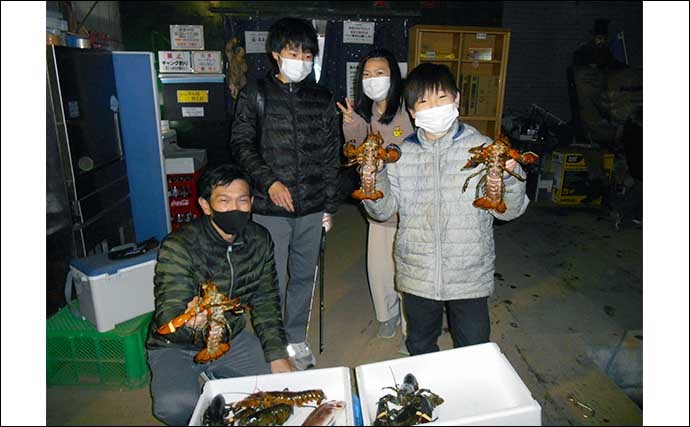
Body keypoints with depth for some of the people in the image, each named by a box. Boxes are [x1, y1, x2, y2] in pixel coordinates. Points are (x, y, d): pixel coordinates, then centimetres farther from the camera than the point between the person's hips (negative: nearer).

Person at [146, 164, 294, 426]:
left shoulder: (260, 241, -8)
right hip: (176, 347, -4)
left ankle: (216, 378, 17)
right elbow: (168, 317, -28)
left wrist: (277, 355, -10)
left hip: (230, 339, 5)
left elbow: (265, 303, -1)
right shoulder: (179, 247, -24)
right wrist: (190, 323, -52)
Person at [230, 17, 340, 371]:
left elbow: (331, 156, 9)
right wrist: (269, 181, -15)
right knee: (273, 281, 3)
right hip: (270, 208, -3)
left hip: (311, 208, 3)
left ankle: (296, 338, 34)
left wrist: (330, 206, 7)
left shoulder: (323, 100, 8)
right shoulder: (256, 95, 1)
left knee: (303, 277, 14)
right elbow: (241, 144, -1)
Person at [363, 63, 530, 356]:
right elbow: (384, 211, -2)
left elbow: (508, 211, -4)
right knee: (420, 350, 23)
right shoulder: (401, 153, -2)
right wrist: (376, 174, -18)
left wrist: (509, 179, -24)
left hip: (469, 274, -1)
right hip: (417, 274, 2)